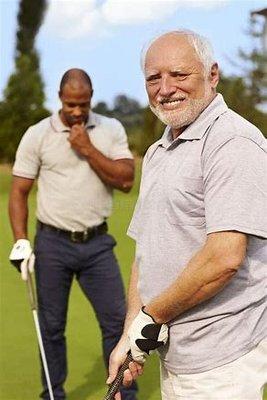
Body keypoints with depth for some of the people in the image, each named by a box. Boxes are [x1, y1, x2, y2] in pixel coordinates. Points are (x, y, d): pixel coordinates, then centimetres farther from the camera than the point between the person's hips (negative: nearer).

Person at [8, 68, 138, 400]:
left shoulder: (111, 129, 2)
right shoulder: (37, 135, -2)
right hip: (53, 243, -1)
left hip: (97, 242, 1)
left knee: (116, 320, 0)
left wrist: (88, 149, -15)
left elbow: (126, 180, -7)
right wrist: (20, 241, -9)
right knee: (51, 326, 7)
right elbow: (19, 190, 0)